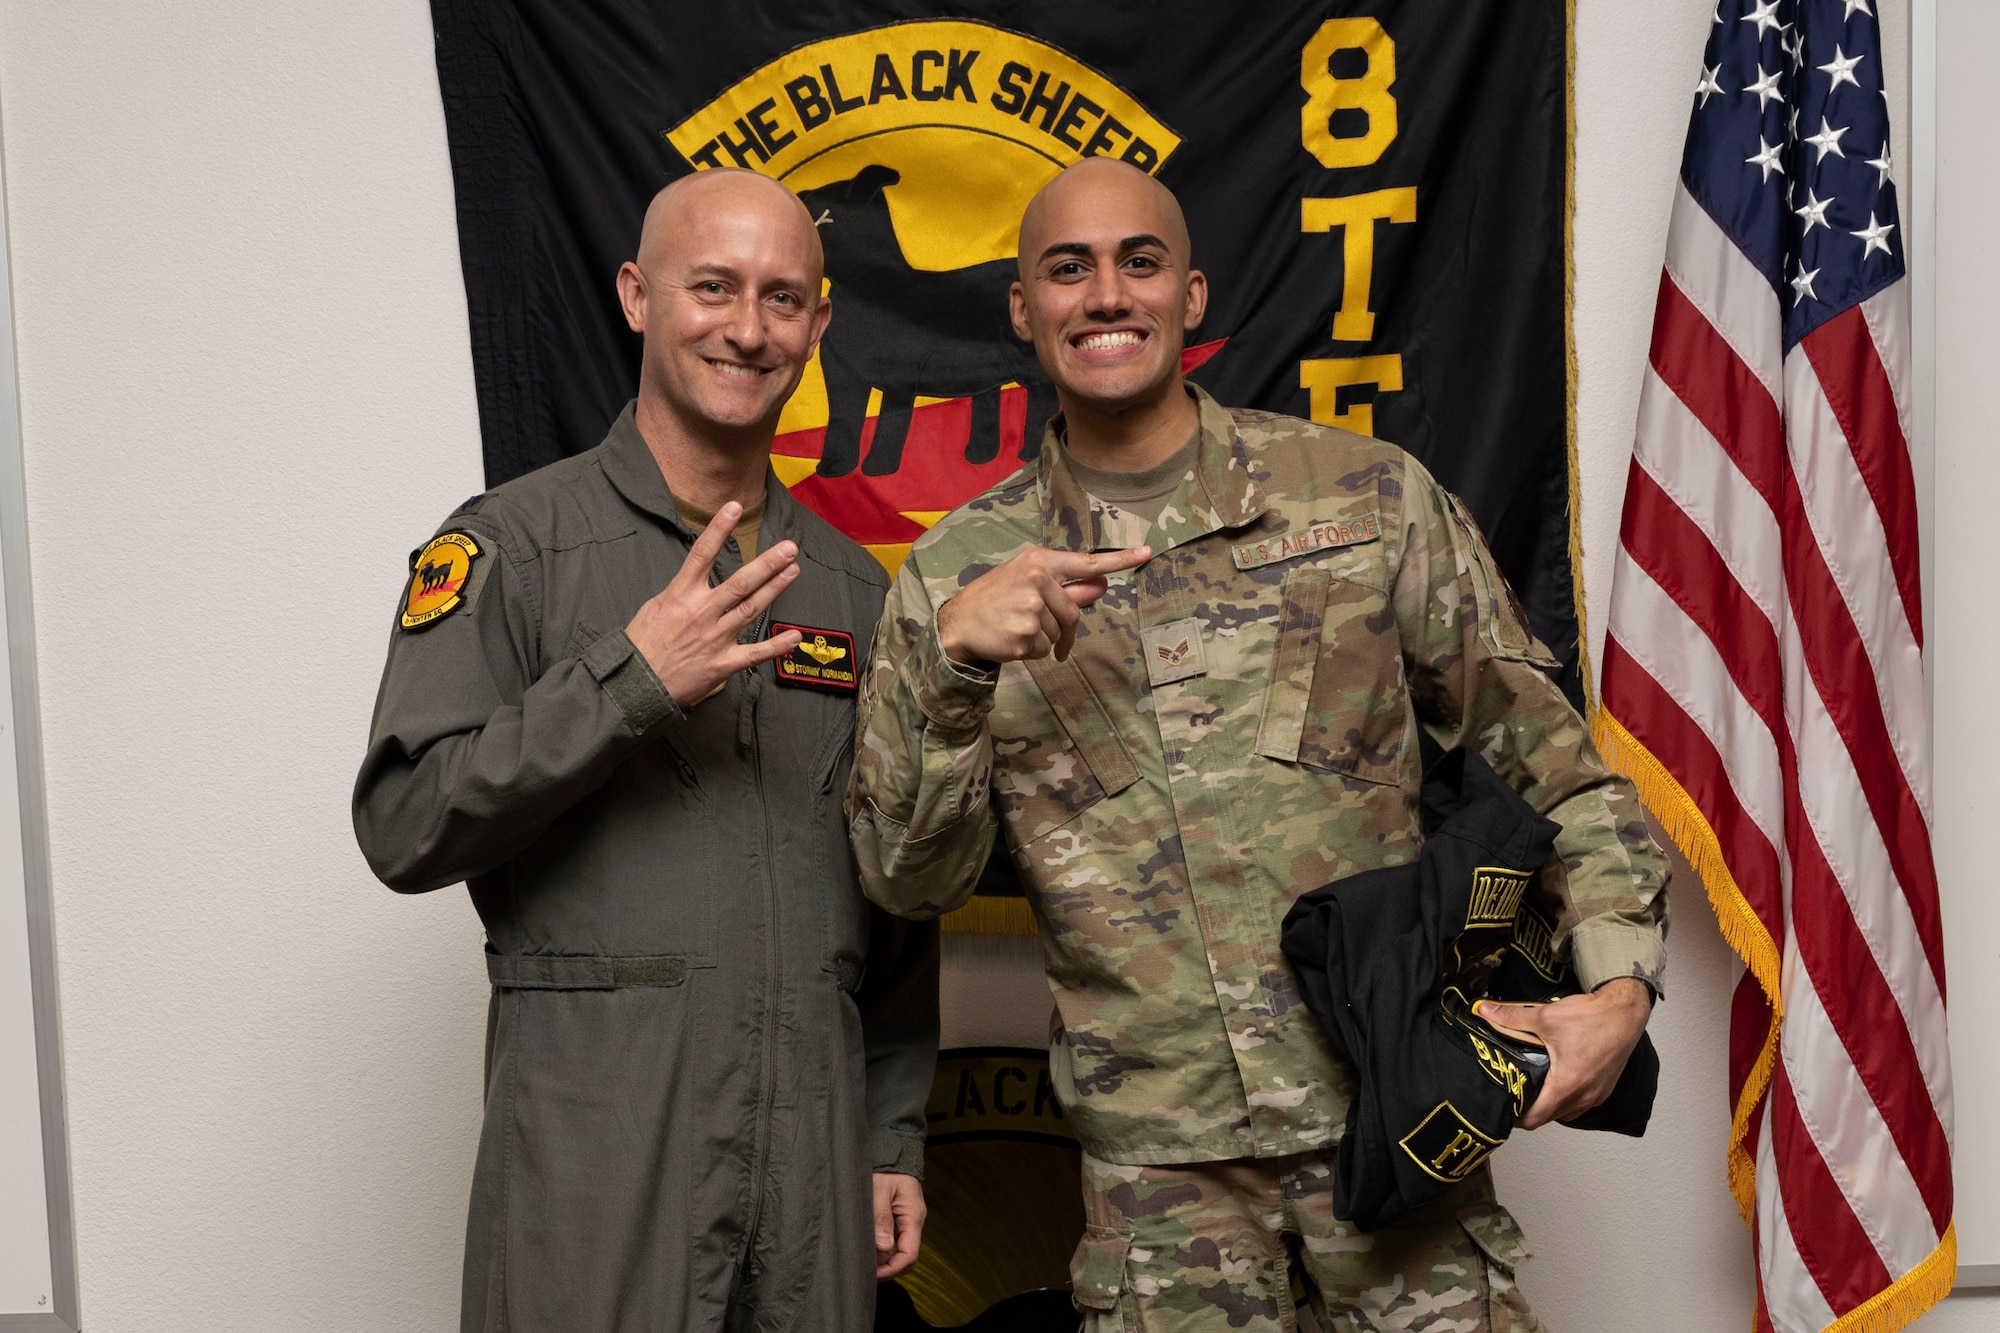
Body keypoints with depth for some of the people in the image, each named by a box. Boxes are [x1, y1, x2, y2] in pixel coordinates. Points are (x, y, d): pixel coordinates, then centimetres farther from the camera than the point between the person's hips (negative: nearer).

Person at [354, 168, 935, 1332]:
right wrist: (627, 680, -20)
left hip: (816, 1142, 4)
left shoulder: (852, 586, 11)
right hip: (597, 1143, -4)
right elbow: (403, 830, -10)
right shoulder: (511, 545, -3)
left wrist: (897, 1137, 11)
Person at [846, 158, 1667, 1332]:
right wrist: (952, 660, -19)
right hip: (1155, 1149, 1)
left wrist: (1622, 980, -7)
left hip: (1391, 1102, 0)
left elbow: (1542, 752, 5)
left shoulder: (1372, 496, 0)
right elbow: (909, 879, -4)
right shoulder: (958, 575, 2)